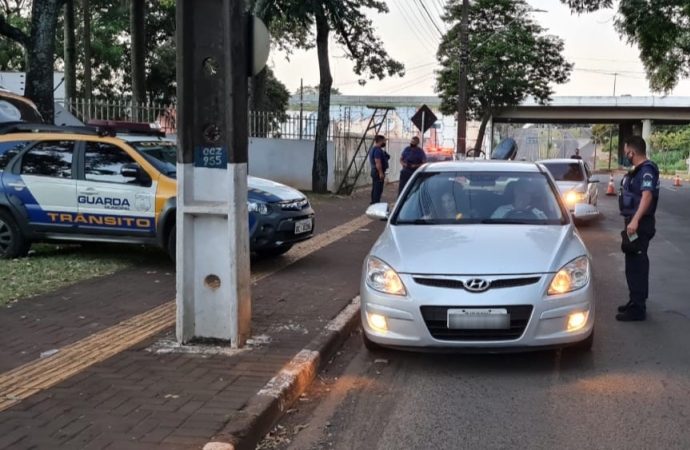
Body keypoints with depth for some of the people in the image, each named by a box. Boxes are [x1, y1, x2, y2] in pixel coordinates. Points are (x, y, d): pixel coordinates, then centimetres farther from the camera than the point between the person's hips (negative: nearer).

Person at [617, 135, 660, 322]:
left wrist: (635, 220, -39)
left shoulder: (647, 170, -17)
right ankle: (635, 302, 26)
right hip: (635, 223, 11)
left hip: (640, 225, -11)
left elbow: (647, 196, -30)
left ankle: (638, 309, -4)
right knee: (634, 265, 17)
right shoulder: (639, 170, 15)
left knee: (637, 265, -8)